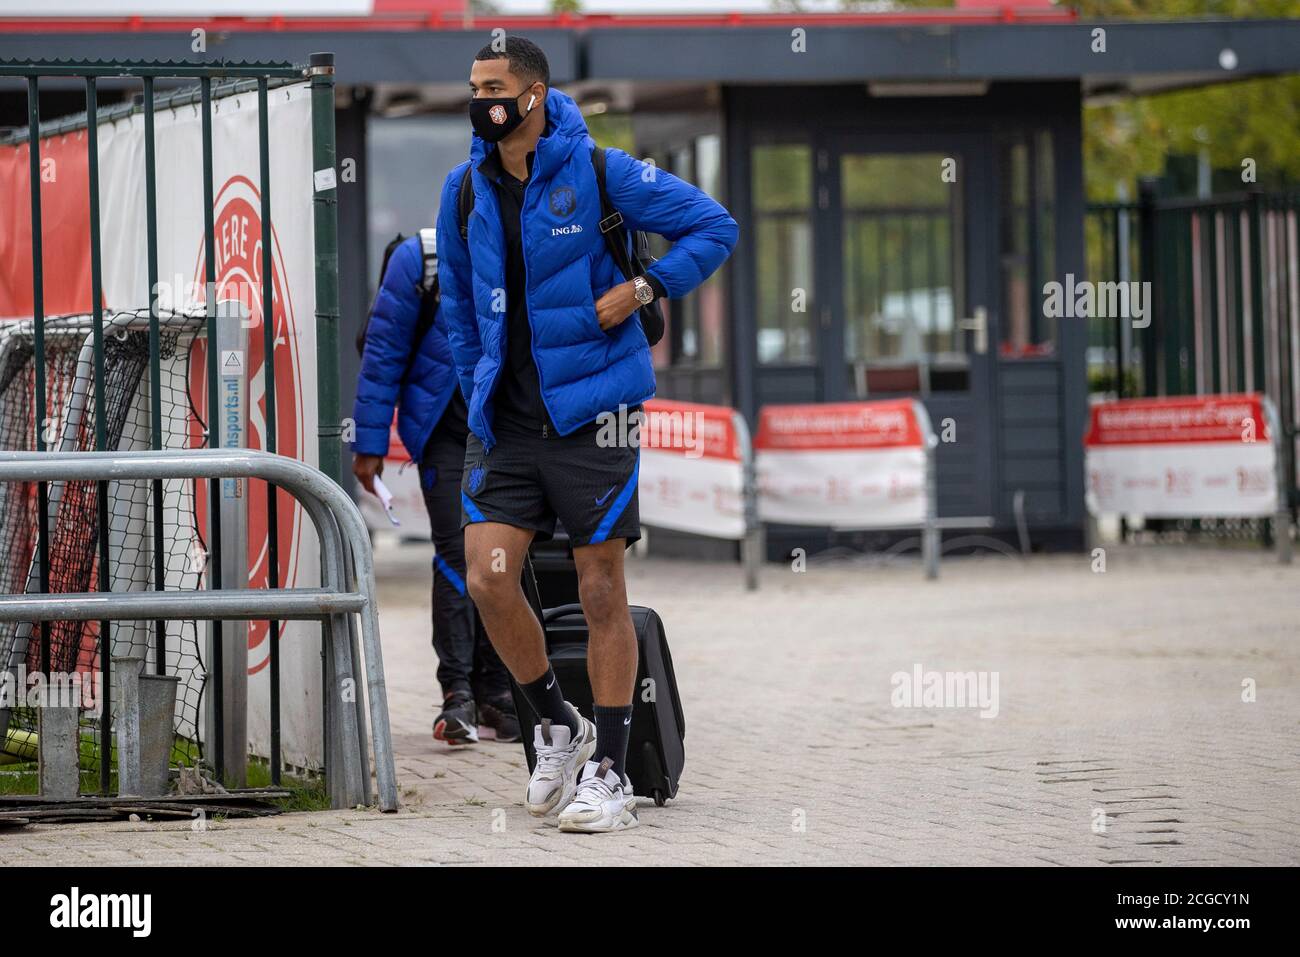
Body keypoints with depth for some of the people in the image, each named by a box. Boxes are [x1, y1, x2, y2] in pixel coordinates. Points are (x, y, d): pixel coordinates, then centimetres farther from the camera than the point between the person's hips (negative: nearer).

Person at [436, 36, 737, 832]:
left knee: (602, 592, 0)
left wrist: (642, 290, -10)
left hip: (590, 415, -4)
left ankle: (609, 772, 9)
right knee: (488, 579, -7)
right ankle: (558, 726, 16)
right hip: (505, 422, 4)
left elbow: (715, 228, -1)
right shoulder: (466, 190, 6)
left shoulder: (599, 172, -8)